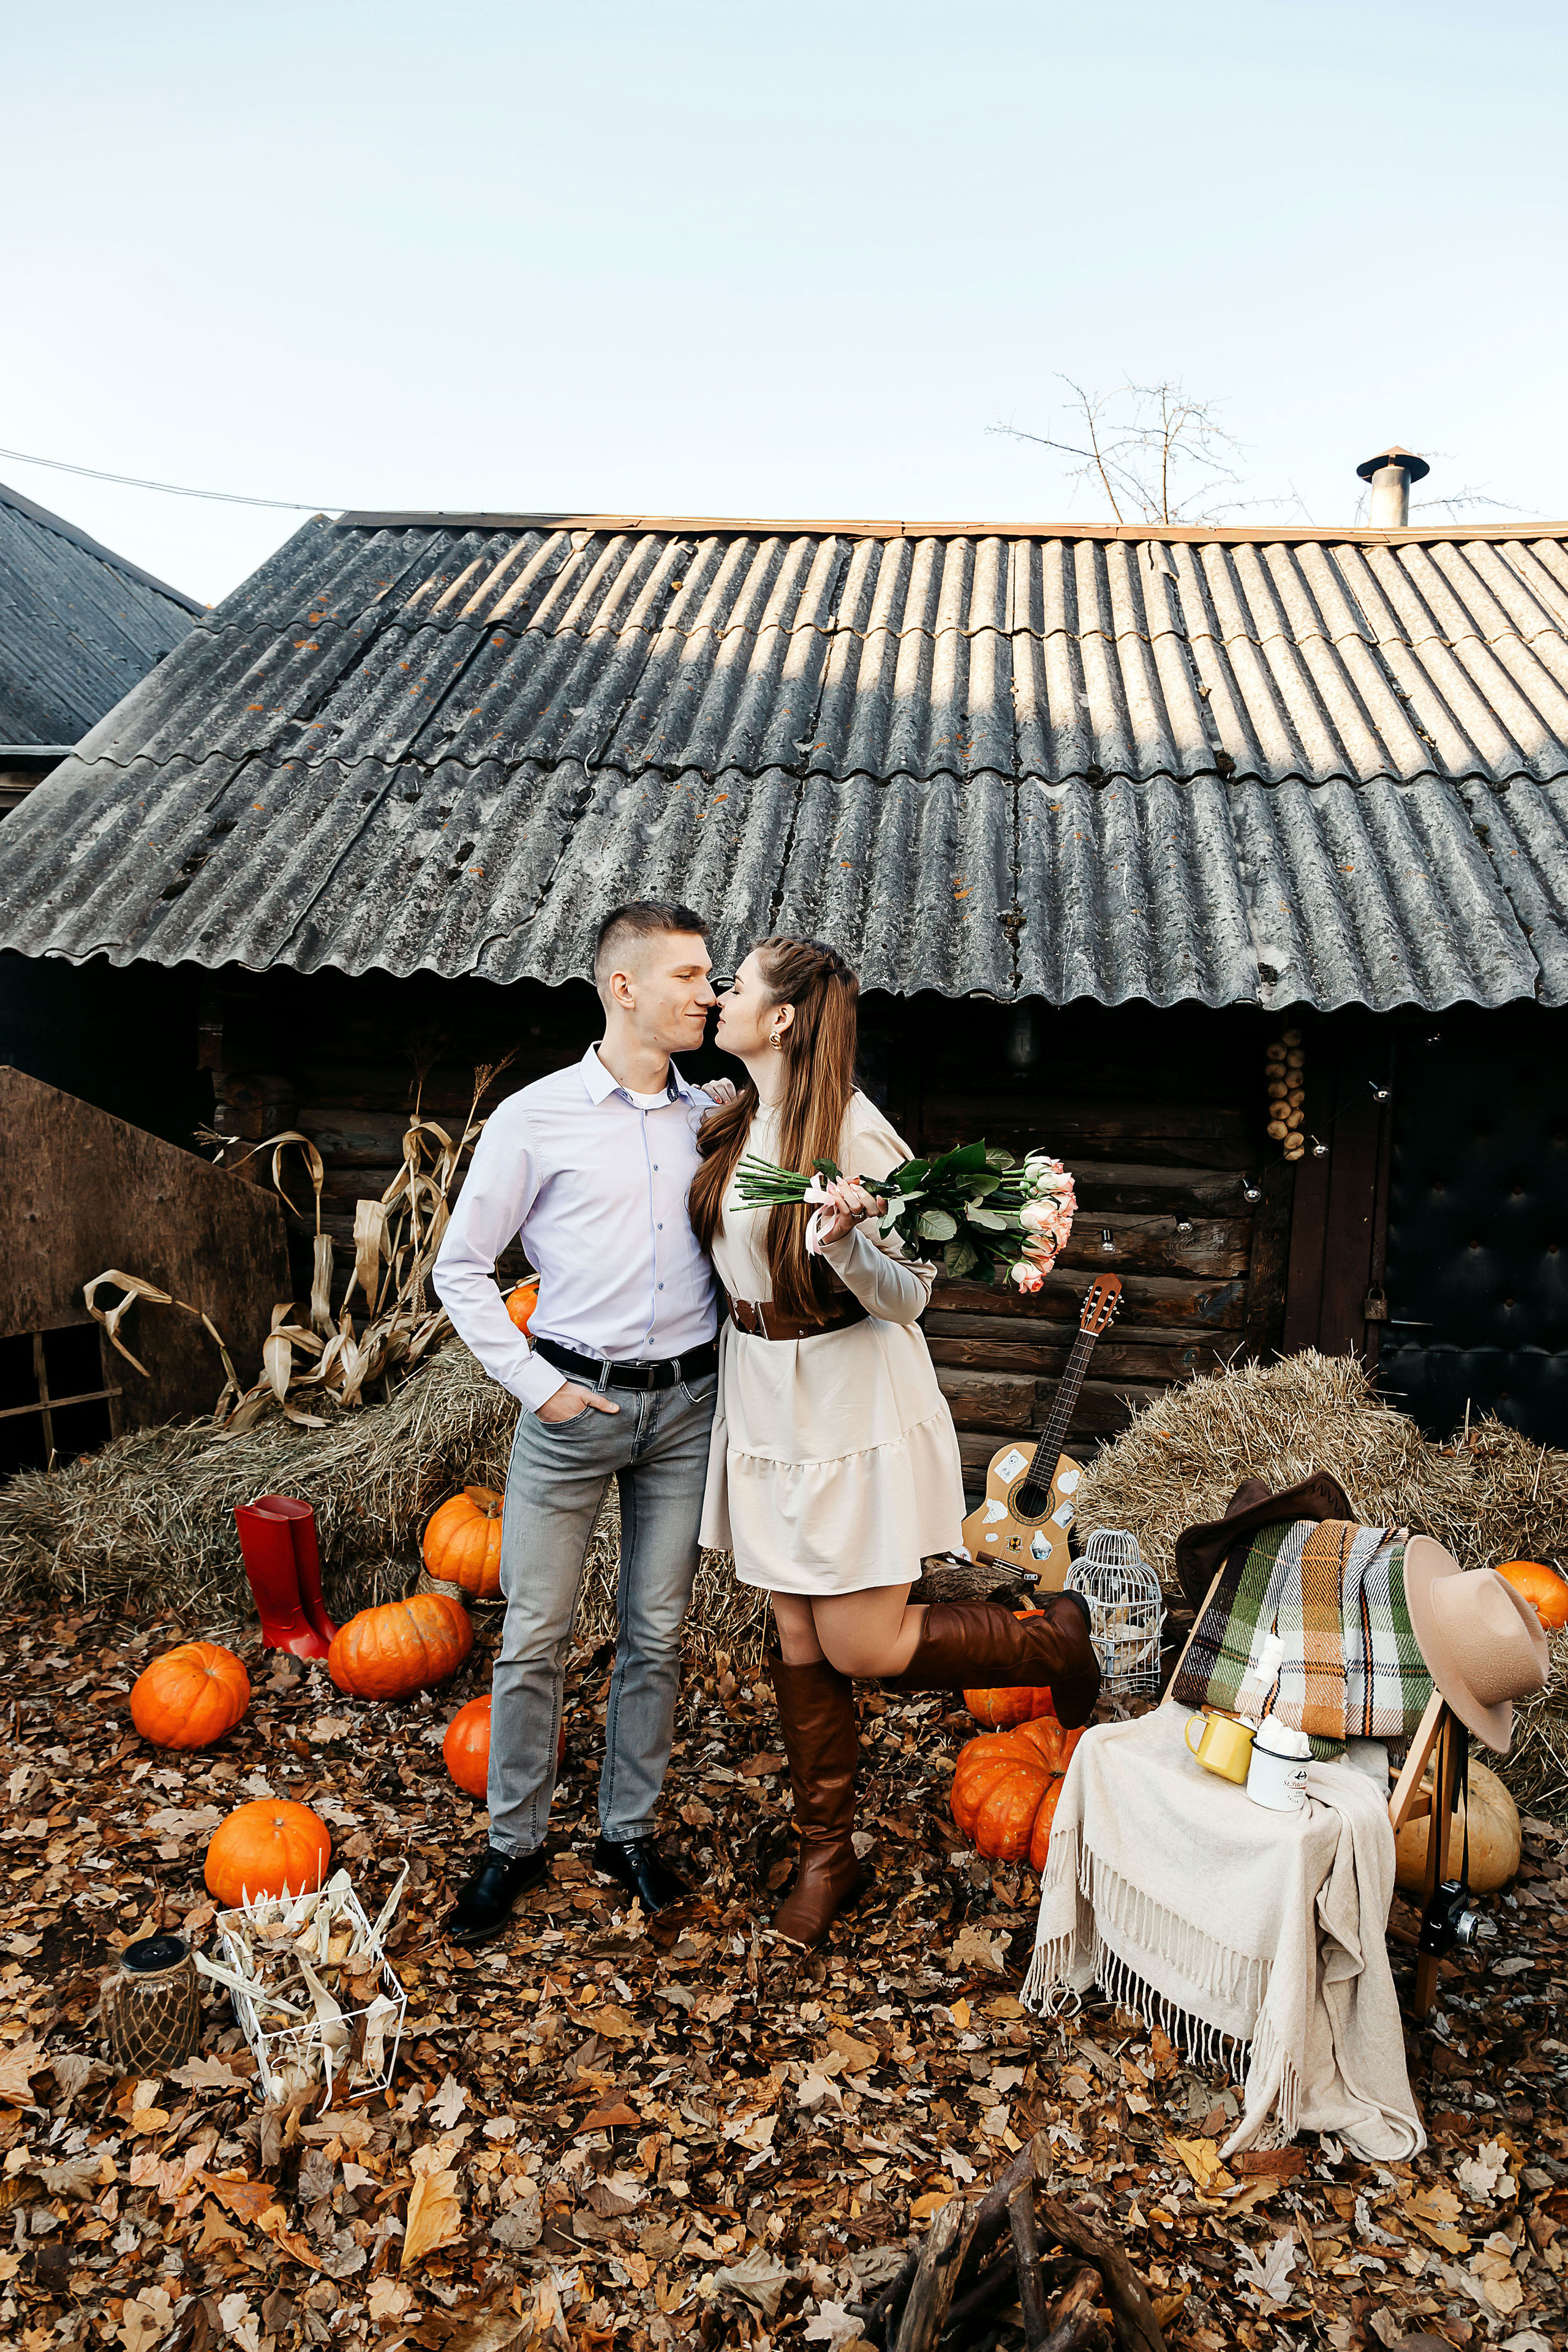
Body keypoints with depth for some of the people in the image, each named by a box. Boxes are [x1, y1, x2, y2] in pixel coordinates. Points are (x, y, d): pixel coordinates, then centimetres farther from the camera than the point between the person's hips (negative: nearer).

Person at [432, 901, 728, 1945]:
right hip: (573, 1402, -3)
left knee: (657, 1633, 12)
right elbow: (461, 1267, 0)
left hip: (686, 1403, 3)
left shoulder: (711, 1115, 7)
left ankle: (630, 1829, 30)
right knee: (536, 1636, 5)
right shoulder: (535, 1118, -4)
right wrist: (533, 1382, -7)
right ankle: (514, 1843, 24)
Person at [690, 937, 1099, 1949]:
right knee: (801, 1638, 13)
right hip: (764, 1399, 7)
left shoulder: (853, 1130, -19)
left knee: (863, 1646, -1)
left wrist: (845, 1240, -34)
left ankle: (1056, 1638, 23)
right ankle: (829, 1857, 31)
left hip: (852, 1403, -7)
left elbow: (908, 1297, -18)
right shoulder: (738, 1122, 5)